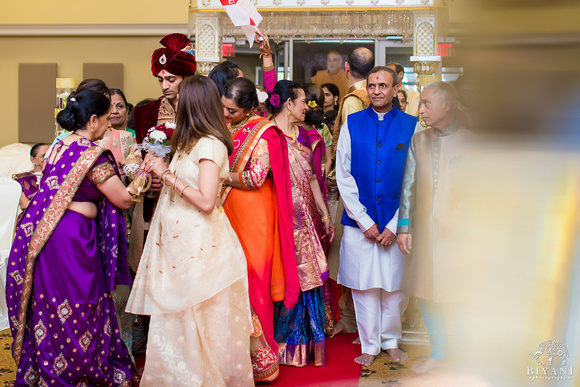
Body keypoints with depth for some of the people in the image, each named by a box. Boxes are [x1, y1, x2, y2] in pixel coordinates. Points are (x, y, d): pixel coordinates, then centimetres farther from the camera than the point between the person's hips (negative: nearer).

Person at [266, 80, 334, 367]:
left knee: (304, 278, 9)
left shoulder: (304, 136, 13)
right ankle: (281, 343, 15)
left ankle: (304, 341, 21)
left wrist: (325, 215, 18)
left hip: (304, 219, 6)